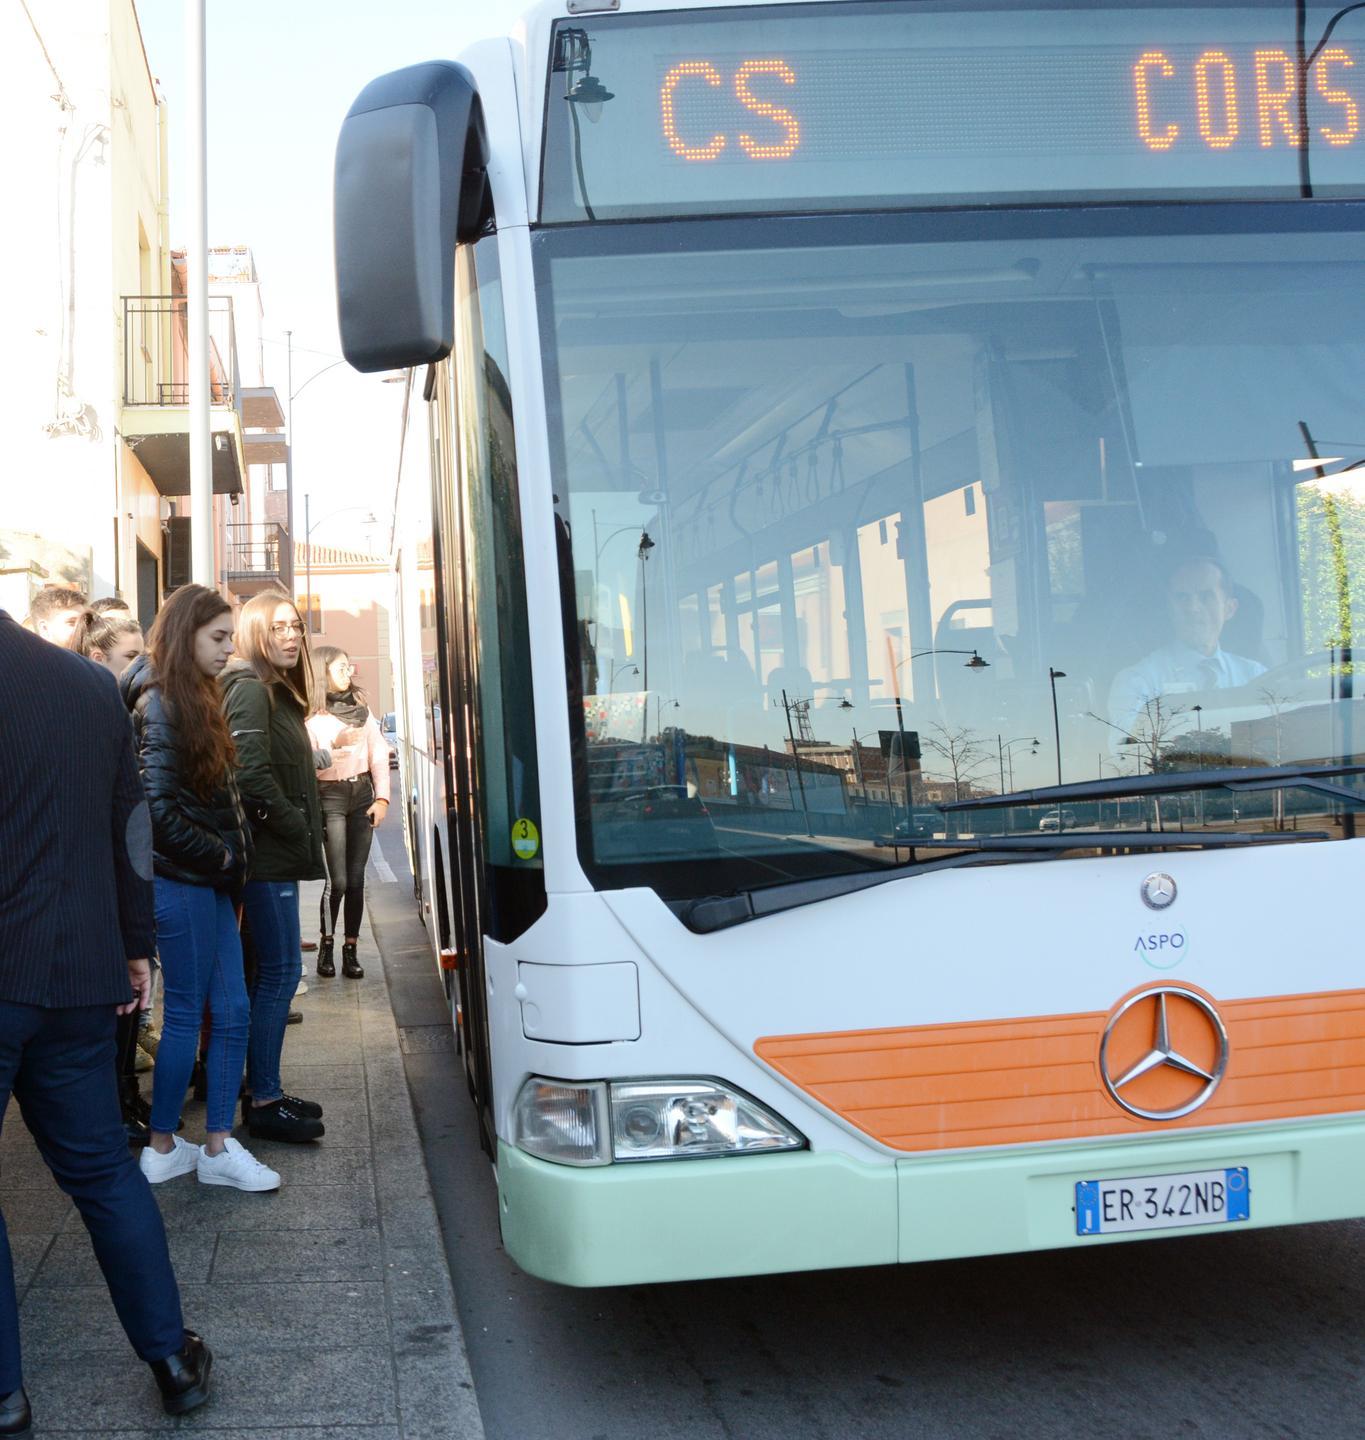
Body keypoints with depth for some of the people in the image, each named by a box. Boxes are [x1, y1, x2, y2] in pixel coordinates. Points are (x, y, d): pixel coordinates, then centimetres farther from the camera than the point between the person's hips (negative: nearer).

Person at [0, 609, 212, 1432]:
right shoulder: (92, 685, 7)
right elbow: (131, 822, 13)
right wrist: (137, 943, 20)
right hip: (79, 977, 6)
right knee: (102, 1167, 16)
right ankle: (173, 1357, 23)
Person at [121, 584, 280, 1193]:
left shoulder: (192, 700, 14)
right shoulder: (161, 707, -14)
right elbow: (160, 811, -21)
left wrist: (227, 857, 4)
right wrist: (220, 854, -11)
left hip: (209, 883, 9)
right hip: (182, 884, -9)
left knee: (232, 1012, 9)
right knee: (186, 1016, 1)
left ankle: (219, 1147, 15)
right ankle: (162, 1148, 15)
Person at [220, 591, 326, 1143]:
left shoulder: (279, 693, 18)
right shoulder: (250, 689, -11)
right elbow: (253, 776, -21)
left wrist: (304, 835, 7)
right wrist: (300, 831, -13)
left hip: (277, 854, 10)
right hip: (269, 854, -10)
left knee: (273, 972, 12)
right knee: (280, 971, -7)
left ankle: (265, 1091, 19)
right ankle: (263, 1102, -2)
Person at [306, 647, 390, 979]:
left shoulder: (361, 708, 11)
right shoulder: (311, 715, -3)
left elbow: (379, 755, 8)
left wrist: (382, 798, 0)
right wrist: (335, 746, -21)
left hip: (362, 794, 4)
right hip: (330, 798, -4)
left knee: (356, 878, 2)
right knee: (338, 880, -9)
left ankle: (351, 951, 8)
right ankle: (326, 945, 9)